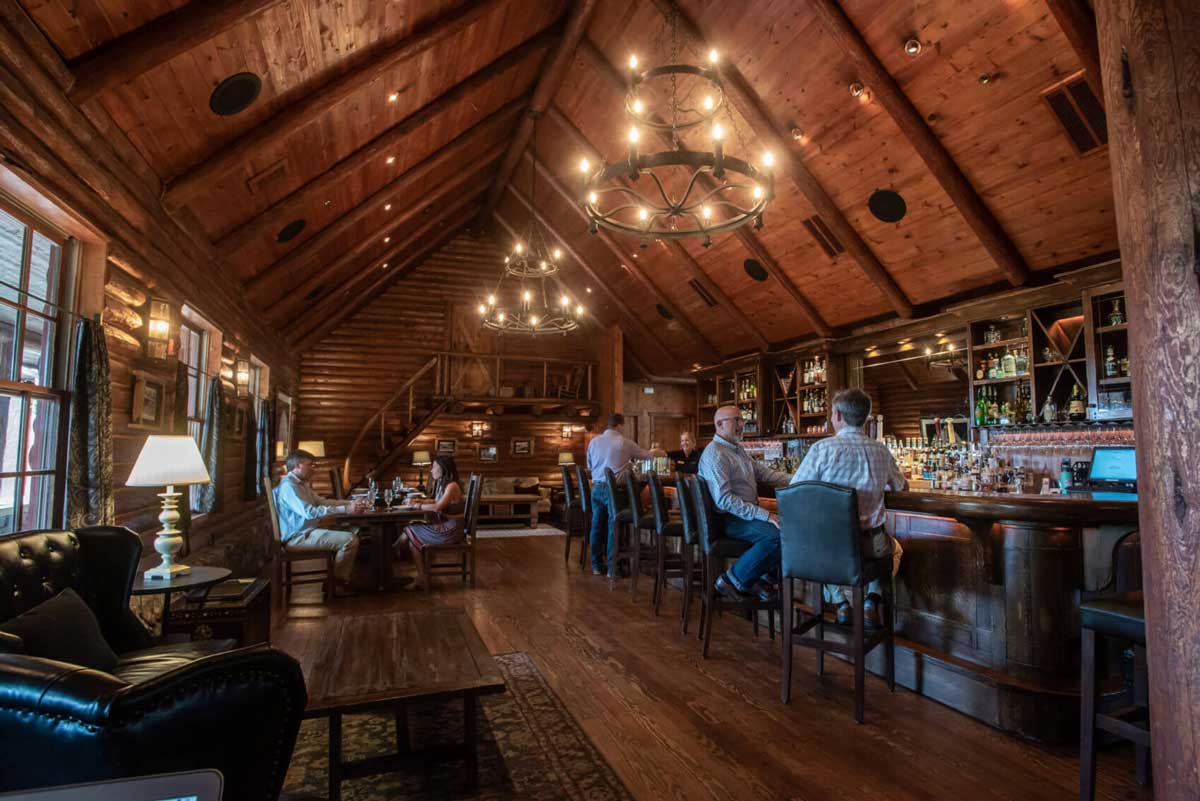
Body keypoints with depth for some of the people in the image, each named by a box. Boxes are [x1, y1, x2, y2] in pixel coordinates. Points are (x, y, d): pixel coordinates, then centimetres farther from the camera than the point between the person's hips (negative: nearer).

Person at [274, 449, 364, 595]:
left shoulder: (302, 484, 17)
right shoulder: (288, 485, -17)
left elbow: (322, 501, 19)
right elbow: (309, 512, -27)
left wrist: (350, 503, 6)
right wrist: (345, 510, -29)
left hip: (309, 530, 11)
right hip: (298, 537, -11)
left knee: (353, 530, 10)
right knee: (350, 539, -22)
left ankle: (345, 576, 11)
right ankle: (338, 584, -7)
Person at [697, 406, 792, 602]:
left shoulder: (738, 449, 16)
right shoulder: (714, 454, -17)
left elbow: (763, 472, 17)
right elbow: (724, 500, -24)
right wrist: (764, 515, -25)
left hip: (749, 512, 10)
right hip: (729, 518, -10)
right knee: (777, 536, -28)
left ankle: (763, 577, 8)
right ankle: (732, 580, -10)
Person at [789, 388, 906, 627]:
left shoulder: (822, 448, -14)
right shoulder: (881, 450, -2)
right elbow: (901, 486, 18)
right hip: (870, 544, 2)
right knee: (894, 547, 36)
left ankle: (841, 603, 21)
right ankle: (870, 602, 18)